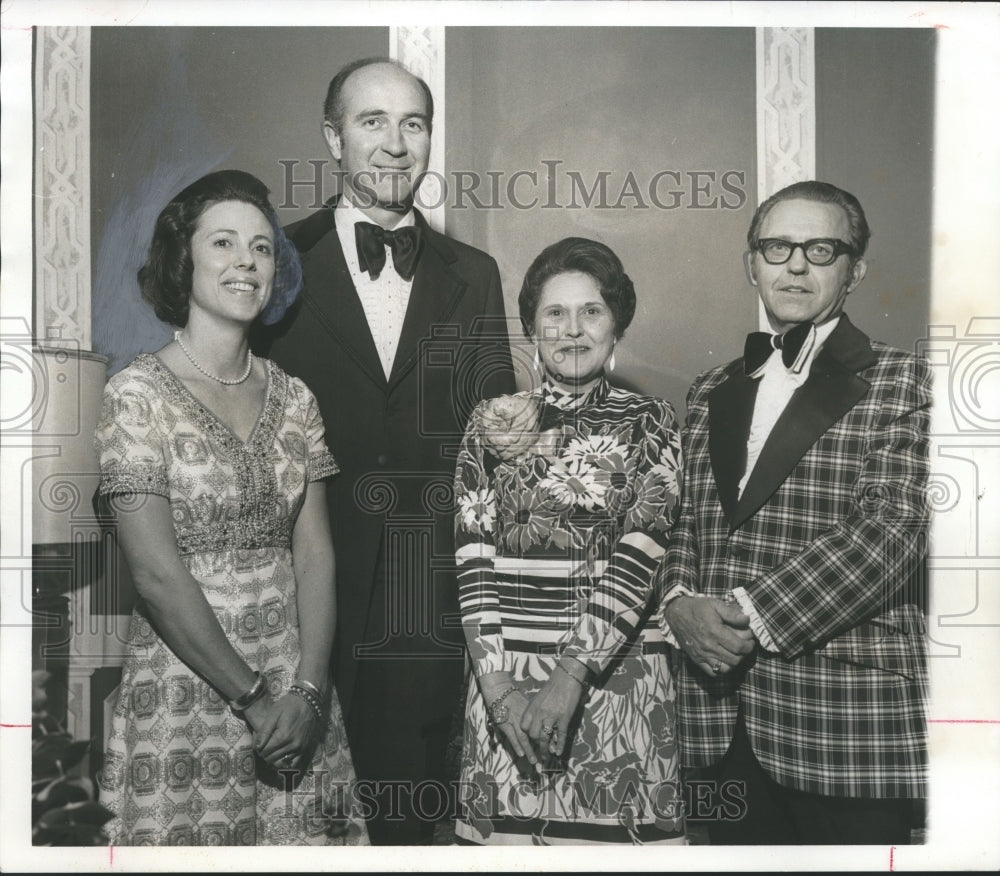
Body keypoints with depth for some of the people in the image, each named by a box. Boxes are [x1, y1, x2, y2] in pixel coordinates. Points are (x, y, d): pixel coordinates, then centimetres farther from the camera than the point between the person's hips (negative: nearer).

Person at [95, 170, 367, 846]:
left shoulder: (293, 398, 6)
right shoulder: (139, 393, -8)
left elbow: (315, 553, 1)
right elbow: (158, 574, -13)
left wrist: (307, 689, -10)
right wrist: (254, 697, -13)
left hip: (298, 694, 4)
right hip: (186, 691, -4)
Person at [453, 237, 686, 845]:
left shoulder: (650, 423, 3)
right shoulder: (494, 423, 7)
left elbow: (640, 555, -8)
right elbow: (473, 559, 1)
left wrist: (572, 675, -17)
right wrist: (497, 679, -10)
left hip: (616, 675, -1)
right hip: (504, 678, 1)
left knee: (611, 828, 2)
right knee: (507, 828, 7)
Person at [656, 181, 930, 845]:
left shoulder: (901, 384, -2)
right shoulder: (712, 393, 15)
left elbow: (892, 527, -13)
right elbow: (681, 518, 15)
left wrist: (752, 614, -18)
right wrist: (681, 602, -6)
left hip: (851, 717, -4)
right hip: (725, 710, 5)